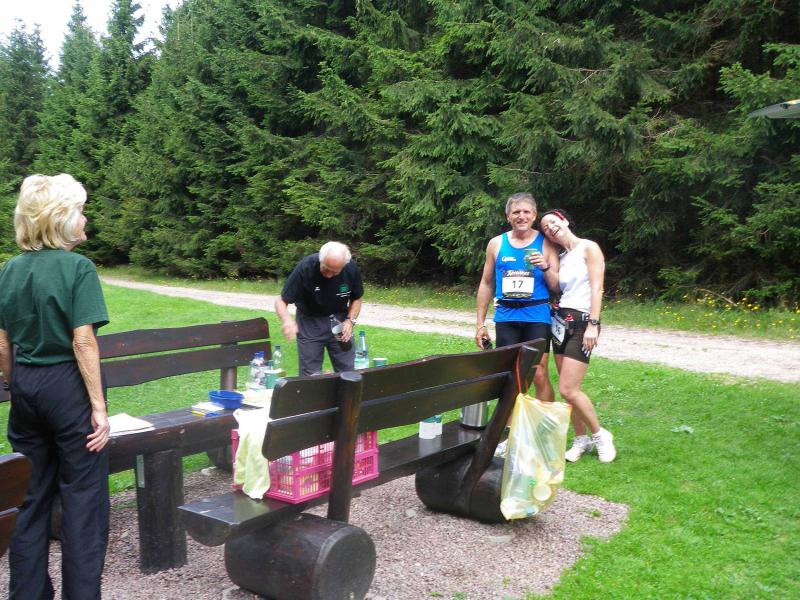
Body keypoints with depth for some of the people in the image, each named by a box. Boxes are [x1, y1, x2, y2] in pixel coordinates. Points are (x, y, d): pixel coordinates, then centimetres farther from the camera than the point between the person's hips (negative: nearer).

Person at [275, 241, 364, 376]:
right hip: (309, 321, -2)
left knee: (347, 372, 2)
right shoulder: (305, 268, -25)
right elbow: (281, 301, -21)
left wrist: (350, 320, -15)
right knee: (310, 375, -2)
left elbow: (356, 299, 1)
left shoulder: (351, 268, -17)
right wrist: (287, 320, -41)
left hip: (339, 320, 2)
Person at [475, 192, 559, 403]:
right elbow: (486, 285, 11)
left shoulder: (546, 244, 3)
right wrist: (480, 323, 8)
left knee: (539, 375, -5)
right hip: (506, 317, 2)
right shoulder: (496, 244, 7)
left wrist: (545, 267, -17)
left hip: (537, 316, -2)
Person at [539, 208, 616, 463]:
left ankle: (600, 435, 7)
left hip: (581, 322, -7)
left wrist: (593, 325, -18)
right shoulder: (560, 257, 15)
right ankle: (581, 439, 21)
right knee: (568, 389, 7)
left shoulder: (589, 248, -6)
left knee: (568, 389, -12)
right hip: (560, 322, 7)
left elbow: (597, 289, -13)